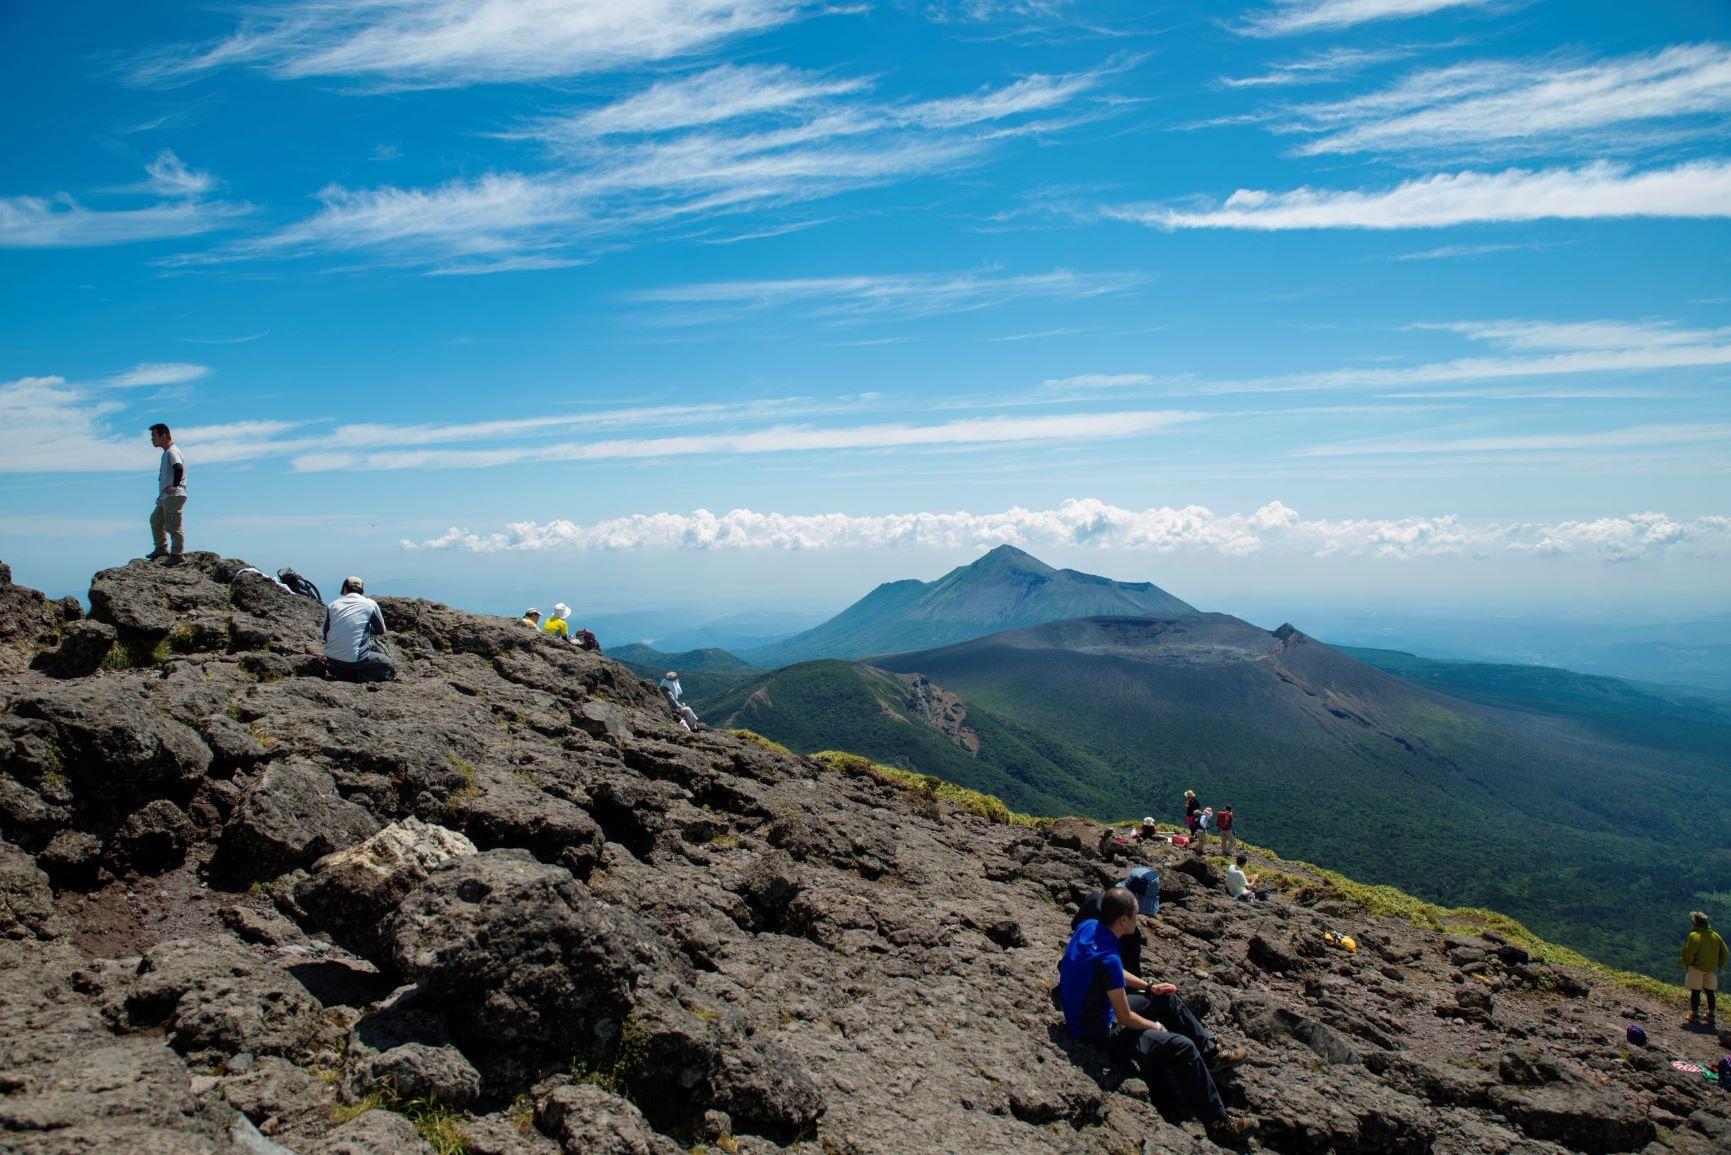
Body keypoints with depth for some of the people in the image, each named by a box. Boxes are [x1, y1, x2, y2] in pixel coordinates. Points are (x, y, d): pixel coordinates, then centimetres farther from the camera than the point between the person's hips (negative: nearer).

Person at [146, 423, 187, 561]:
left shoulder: (172, 451, -12)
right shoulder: (166, 452, 20)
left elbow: (179, 468, -30)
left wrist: (175, 486, -23)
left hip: (174, 496, -11)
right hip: (165, 497, 11)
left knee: (174, 526, -9)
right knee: (155, 520, 20)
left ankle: (177, 554, -7)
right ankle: (161, 548, 26)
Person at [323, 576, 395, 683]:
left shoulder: (332, 605, 9)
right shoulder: (370, 604, 2)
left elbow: (326, 635, 17)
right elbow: (381, 631, 13)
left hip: (331, 658, 5)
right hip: (354, 659, -5)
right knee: (390, 666, 14)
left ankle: (340, 672, 8)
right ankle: (360, 677, -10)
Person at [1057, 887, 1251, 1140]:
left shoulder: (1087, 926, -7)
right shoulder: (1107, 958, -34)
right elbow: (1126, 1019, -24)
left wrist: (1148, 986, 13)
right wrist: (1155, 1026, -6)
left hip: (1085, 1012, 10)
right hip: (1100, 1033, -10)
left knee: (1167, 999, 20)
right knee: (1183, 1047, -14)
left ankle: (1210, 1052, 34)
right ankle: (1218, 1122, -1)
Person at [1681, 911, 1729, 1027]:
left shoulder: (1694, 935, -14)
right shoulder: (1715, 935, 4)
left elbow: (1689, 952, -19)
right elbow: (1725, 953, 6)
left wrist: (1686, 962, -3)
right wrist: (1719, 964, 16)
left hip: (1697, 967, -5)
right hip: (1711, 969, 5)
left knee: (1695, 991, 3)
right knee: (1710, 991, 15)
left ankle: (1695, 1016, 6)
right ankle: (1711, 1016, 22)